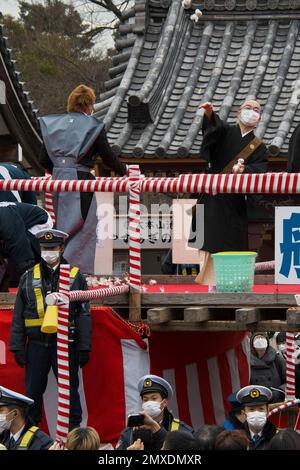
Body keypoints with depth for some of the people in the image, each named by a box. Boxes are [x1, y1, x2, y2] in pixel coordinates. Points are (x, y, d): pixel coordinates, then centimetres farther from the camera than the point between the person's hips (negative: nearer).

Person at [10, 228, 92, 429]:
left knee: (70, 389, 3)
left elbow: (84, 315, 1)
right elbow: (18, 315, 7)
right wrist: (17, 347, 0)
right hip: (36, 343, 2)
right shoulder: (29, 277, 7)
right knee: (33, 390, 5)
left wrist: (84, 348, -5)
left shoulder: (75, 277, 3)